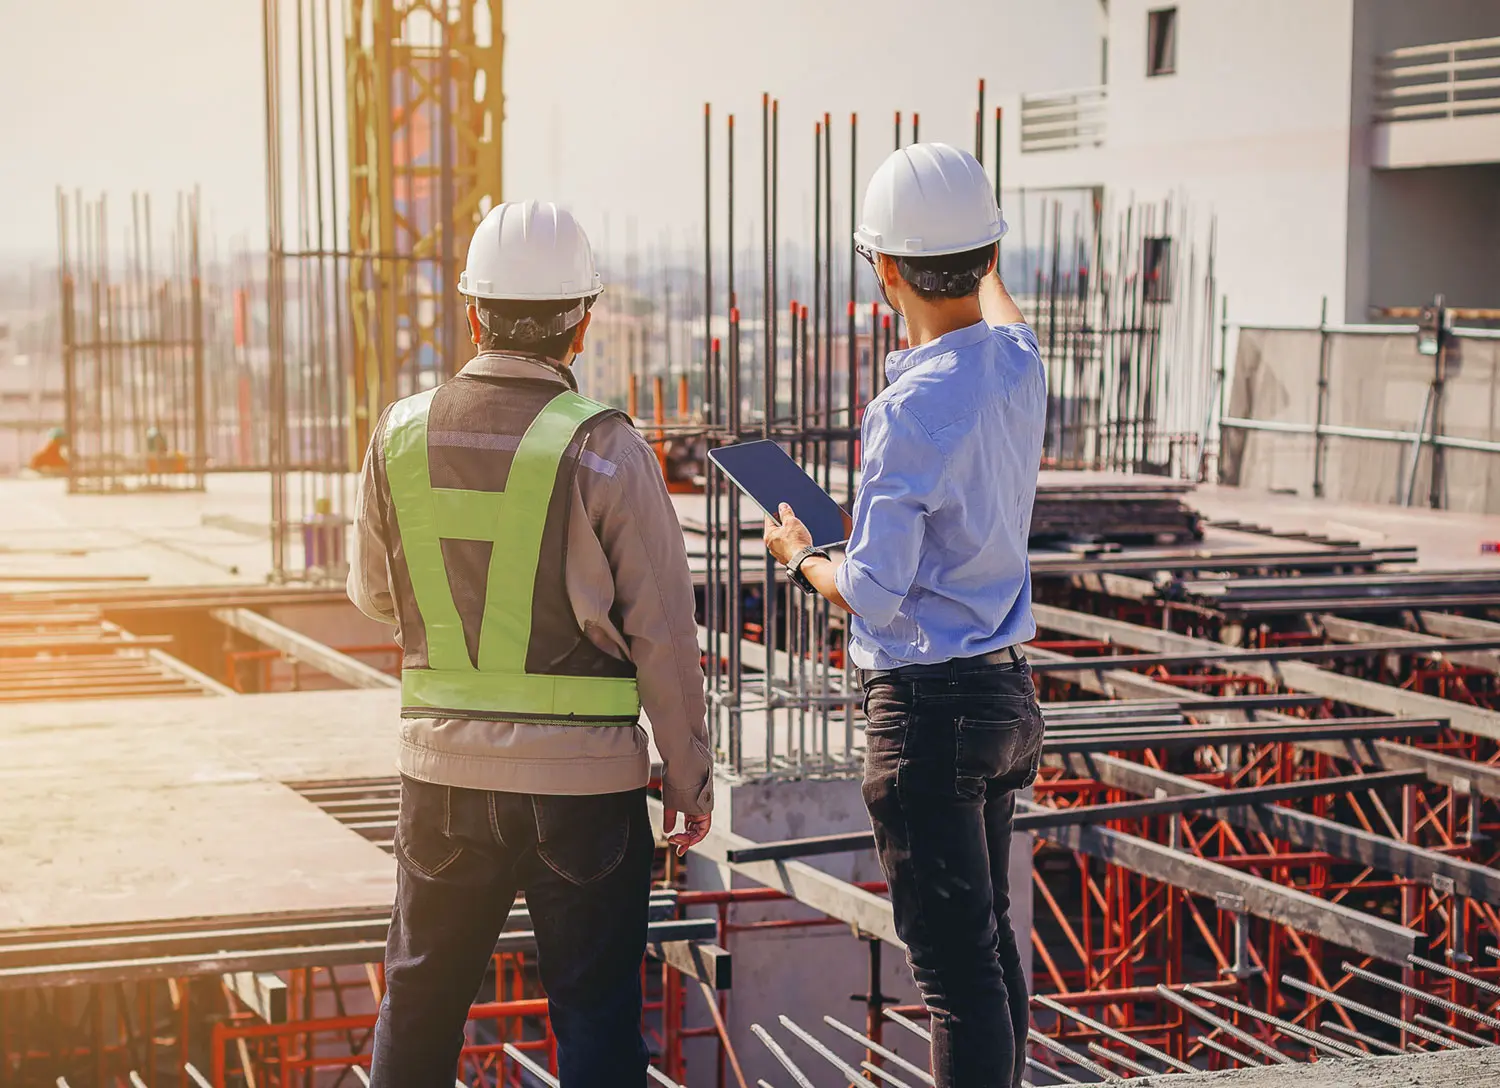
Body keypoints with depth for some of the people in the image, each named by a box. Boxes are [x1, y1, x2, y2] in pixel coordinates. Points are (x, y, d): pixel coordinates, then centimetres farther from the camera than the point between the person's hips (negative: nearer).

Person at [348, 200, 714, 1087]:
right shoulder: (604, 448, -12)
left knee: (420, 1004, 17)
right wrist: (690, 778, 1)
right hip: (584, 779, -3)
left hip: (443, 768, 3)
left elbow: (375, 593, 12)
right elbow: (663, 633, -9)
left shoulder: (402, 433, -1)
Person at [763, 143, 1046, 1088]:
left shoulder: (915, 407, -21)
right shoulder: (1019, 366, 2)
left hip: (928, 706, -9)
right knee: (991, 939, 21)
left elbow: (875, 594, -20)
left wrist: (800, 558, 1)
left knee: (957, 965, -3)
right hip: (1007, 690, 9)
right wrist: (990, 269, 51)